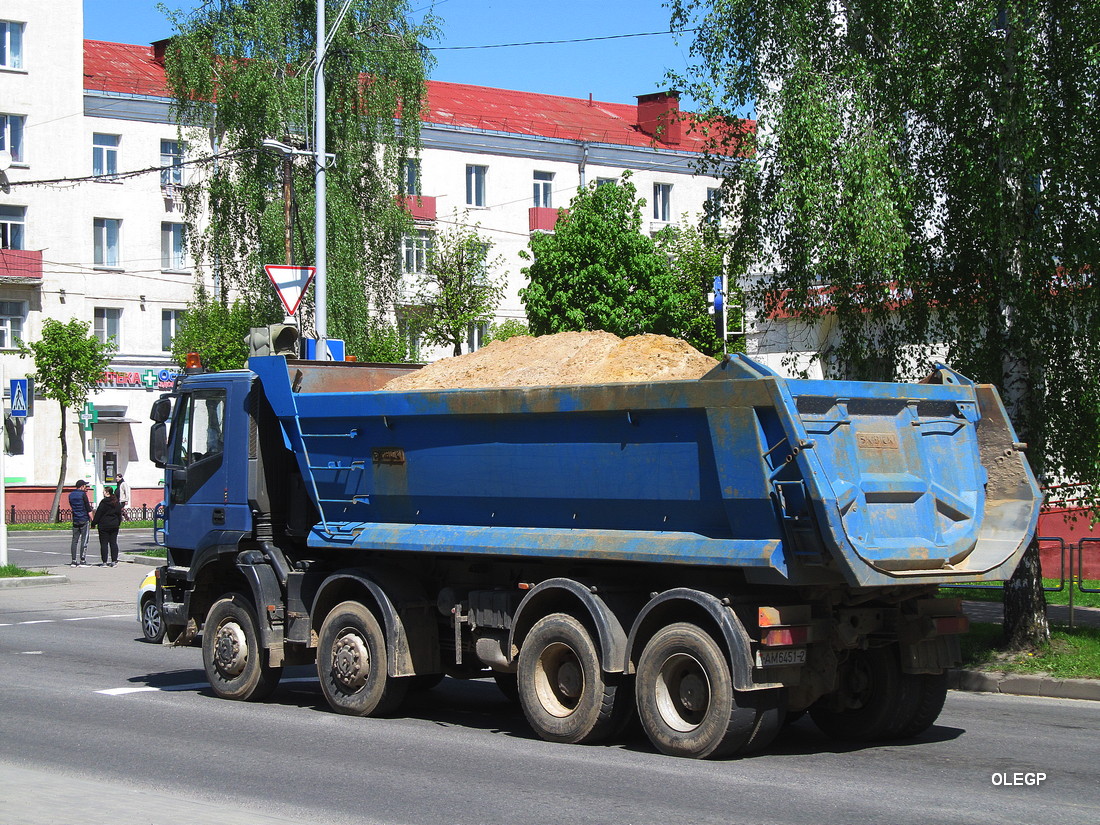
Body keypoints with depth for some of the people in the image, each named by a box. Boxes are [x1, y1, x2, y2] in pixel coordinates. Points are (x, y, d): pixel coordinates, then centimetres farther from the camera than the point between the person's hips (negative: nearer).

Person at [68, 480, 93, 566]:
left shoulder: (71, 495, 9)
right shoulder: (83, 494, -10)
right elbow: (88, 508, -11)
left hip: (75, 520, 6)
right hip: (84, 520, -6)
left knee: (75, 540, 6)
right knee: (84, 540, -2)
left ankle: (73, 561, 3)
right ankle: (82, 560, -5)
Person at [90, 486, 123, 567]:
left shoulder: (103, 502, -12)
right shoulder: (117, 502, 7)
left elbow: (98, 514, -10)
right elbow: (119, 513, 14)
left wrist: (94, 523, -2)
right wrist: (118, 523, 23)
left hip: (104, 525, -6)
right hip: (114, 525, 6)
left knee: (104, 543, -1)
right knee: (113, 543, 8)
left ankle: (104, 562, -4)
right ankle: (114, 561, 4)